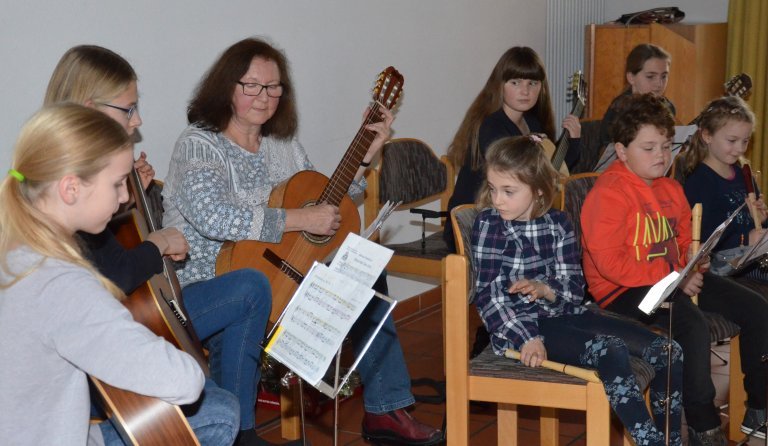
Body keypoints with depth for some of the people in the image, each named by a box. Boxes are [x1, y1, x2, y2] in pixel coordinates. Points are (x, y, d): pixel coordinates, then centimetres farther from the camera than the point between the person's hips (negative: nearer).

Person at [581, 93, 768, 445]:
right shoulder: (608, 193, -15)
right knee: (692, 322, -34)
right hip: (621, 290, -9)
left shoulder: (671, 189, 13)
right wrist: (673, 278, -21)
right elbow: (609, 263, -23)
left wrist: (692, 259, 1)